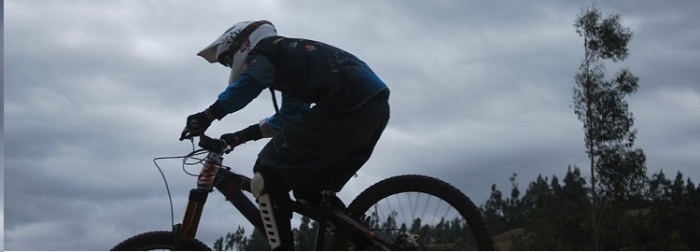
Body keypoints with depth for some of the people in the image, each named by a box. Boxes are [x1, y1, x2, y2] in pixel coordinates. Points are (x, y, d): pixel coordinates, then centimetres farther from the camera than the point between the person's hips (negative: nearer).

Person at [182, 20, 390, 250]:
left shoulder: (263, 50, 9)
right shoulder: (290, 56, 36)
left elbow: (251, 81, -14)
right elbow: (288, 119, 38)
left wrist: (207, 116, -10)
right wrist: (240, 136, 33)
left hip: (347, 107, -9)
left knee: (268, 178, -1)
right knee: (311, 191, 22)